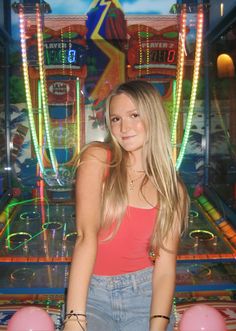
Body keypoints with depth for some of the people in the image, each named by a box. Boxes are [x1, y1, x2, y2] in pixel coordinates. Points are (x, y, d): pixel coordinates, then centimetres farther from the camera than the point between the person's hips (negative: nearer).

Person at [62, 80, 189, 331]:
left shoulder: (172, 189, 1)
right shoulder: (97, 158, -5)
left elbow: (165, 268, -5)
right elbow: (86, 235, -16)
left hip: (145, 292, 2)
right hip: (92, 293, -2)